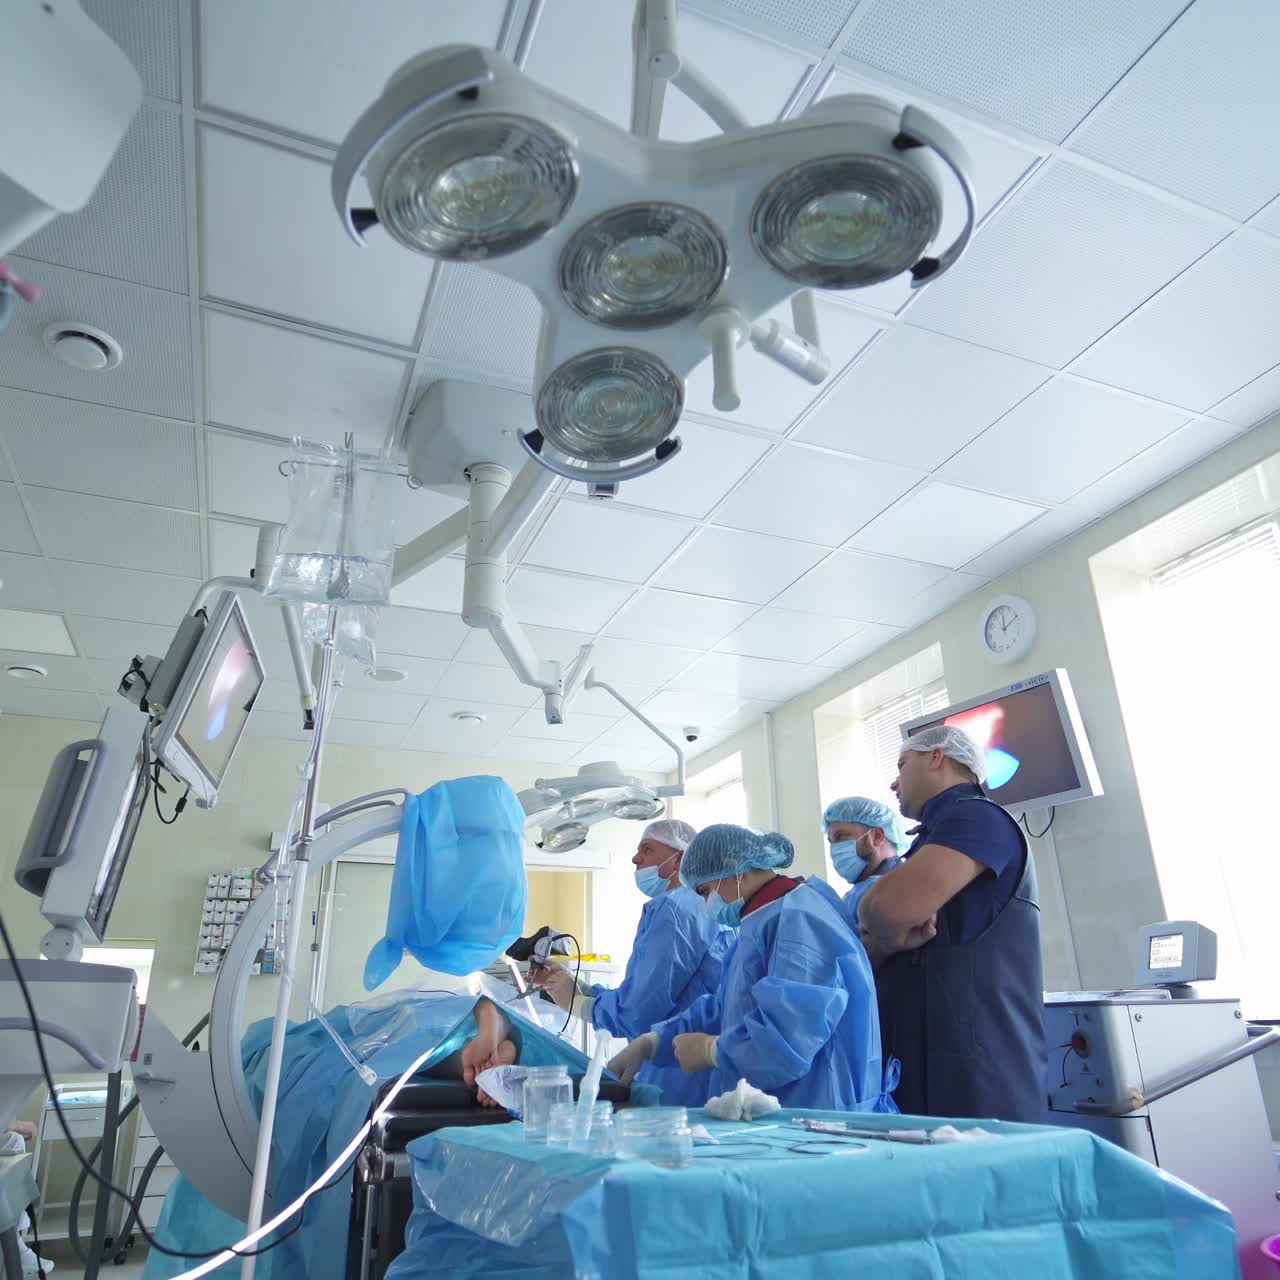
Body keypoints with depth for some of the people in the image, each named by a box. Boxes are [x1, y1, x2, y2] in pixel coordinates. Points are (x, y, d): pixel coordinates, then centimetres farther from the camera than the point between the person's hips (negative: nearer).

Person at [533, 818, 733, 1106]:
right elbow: (652, 996, 18)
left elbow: (637, 1012, -20)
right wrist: (577, 987, 11)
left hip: (681, 1091, -10)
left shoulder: (671, 907, -15)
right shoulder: (704, 906, 17)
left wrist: (575, 1001, -2)